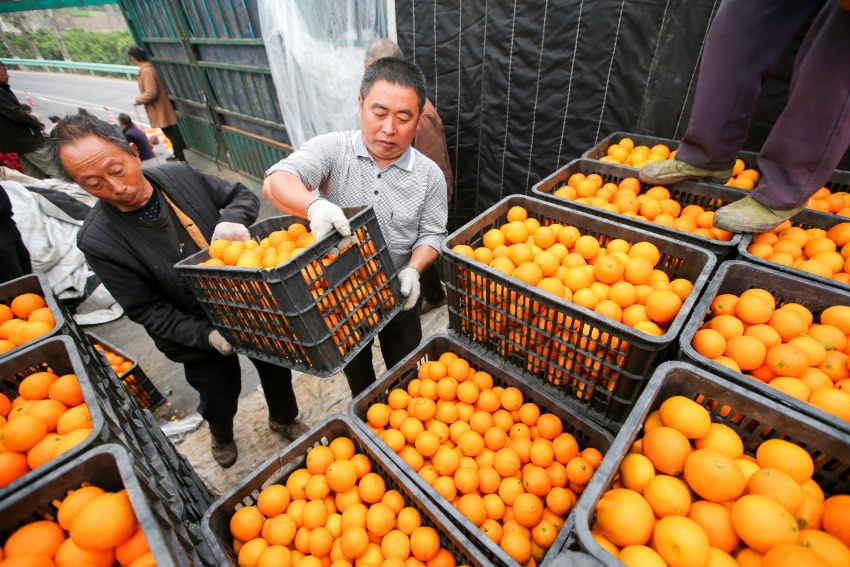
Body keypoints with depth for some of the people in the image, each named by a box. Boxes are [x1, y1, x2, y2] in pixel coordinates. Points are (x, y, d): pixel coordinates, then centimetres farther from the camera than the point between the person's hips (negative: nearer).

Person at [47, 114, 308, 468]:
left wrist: (232, 219, -23)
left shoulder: (182, 176, -12)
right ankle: (222, 435, 58)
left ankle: (284, 419, 54)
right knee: (220, 400, 19)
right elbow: (147, 309, -15)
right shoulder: (98, 241, -19)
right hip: (198, 337, -2)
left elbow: (242, 194, 0)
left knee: (276, 372, 21)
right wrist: (205, 335, -28)